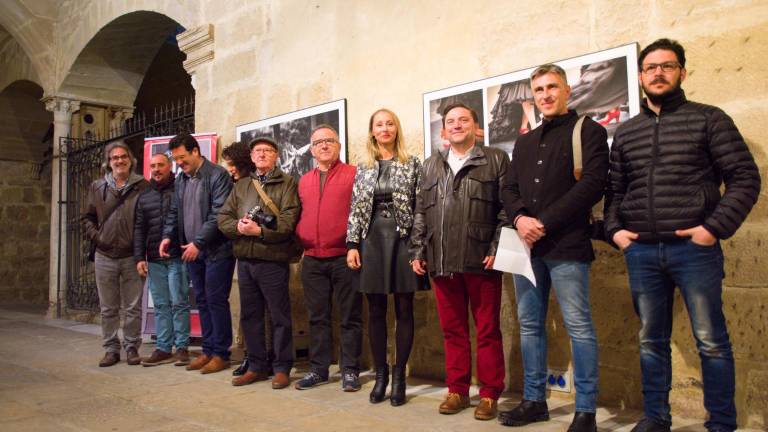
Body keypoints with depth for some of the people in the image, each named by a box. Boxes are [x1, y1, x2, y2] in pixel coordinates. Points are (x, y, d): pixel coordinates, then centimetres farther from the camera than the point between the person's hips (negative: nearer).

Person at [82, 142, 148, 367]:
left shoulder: (142, 186, -2)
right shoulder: (97, 187, 9)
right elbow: (88, 218, 14)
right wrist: (95, 237, 0)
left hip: (132, 256, -3)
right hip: (104, 256, 3)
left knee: (133, 307, 5)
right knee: (108, 308, 10)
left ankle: (132, 347, 17)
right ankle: (111, 349, 21)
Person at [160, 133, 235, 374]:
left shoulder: (217, 175, -11)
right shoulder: (181, 179, 13)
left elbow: (218, 214, -17)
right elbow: (174, 212, 18)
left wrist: (198, 242, -19)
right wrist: (168, 236, 2)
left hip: (216, 250, -7)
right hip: (192, 251, 7)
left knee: (216, 300, -3)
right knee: (202, 301, 12)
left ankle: (221, 353, 7)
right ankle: (208, 350, 21)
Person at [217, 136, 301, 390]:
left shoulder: (287, 183, 0)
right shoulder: (241, 185, 17)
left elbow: (287, 221, -12)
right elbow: (223, 217, 10)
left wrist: (259, 231, -20)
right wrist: (238, 226, -10)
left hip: (273, 259, -5)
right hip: (244, 260, 6)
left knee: (280, 316, 2)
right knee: (249, 315, 12)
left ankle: (282, 368, 14)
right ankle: (257, 366, 24)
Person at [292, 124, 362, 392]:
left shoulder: (354, 174, -1)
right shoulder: (303, 181, 15)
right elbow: (300, 218, 19)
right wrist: (301, 242, 6)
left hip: (344, 258, -4)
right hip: (312, 260, 5)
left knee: (349, 317, 3)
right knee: (317, 317, 11)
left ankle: (349, 370, 14)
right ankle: (318, 369, 21)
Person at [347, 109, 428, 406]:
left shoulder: (413, 165, 4)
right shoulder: (363, 168, 11)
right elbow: (356, 209, 8)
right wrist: (352, 244, 0)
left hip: (403, 239, -2)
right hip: (372, 240, 2)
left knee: (404, 309, 2)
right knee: (376, 310, 5)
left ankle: (399, 376, 12)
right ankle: (381, 374, 17)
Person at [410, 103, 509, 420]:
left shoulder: (496, 159, 6)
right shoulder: (431, 166, 18)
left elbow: (507, 209, -1)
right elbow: (420, 212, 16)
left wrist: (497, 250, -10)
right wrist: (417, 252, 8)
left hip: (481, 260, -3)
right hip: (441, 262, 4)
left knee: (487, 330, 3)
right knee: (452, 330, 10)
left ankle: (489, 394, 14)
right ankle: (457, 390, 22)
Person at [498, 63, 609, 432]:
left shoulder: (589, 131, 2)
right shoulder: (525, 142, 20)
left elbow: (592, 184, -11)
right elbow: (509, 189, 15)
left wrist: (544, 223, -15)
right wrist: (520, 218, -8)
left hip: (566, 245, -6)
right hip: (527, 245, 6)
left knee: (579, 326, -3)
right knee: (529, 325, 10)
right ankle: (534, 400, 22)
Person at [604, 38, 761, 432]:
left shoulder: (708, 119, 3)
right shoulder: (626, 132, 14)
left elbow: (745, 178, -2)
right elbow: (614, 189, 17)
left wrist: (715, 227, -12)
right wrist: (613, 228, 2)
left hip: (694, 248, -3)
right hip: (641, 252, 4)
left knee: (711, 341, 2)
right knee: (651, 341, 11)